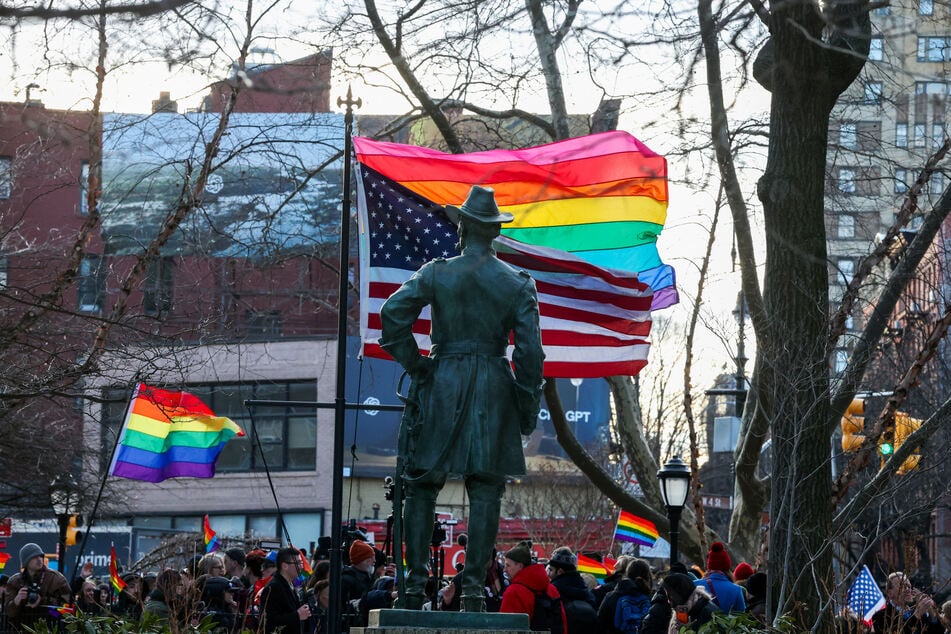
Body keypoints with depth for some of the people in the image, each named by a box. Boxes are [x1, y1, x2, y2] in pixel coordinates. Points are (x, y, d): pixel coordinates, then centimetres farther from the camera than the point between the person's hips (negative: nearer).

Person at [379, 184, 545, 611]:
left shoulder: (437, 273, -2)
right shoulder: (517, 283, 1)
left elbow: (392, 313, -13)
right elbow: (530, 350, -3)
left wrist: (413, 364, -2)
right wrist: (528, 407, 5)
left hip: (442, 383, 0)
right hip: (493, 390, 1)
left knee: (421, 485, 7)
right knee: (485, 489, 2)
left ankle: (416, 583, 1)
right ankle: (473, 587, -5)